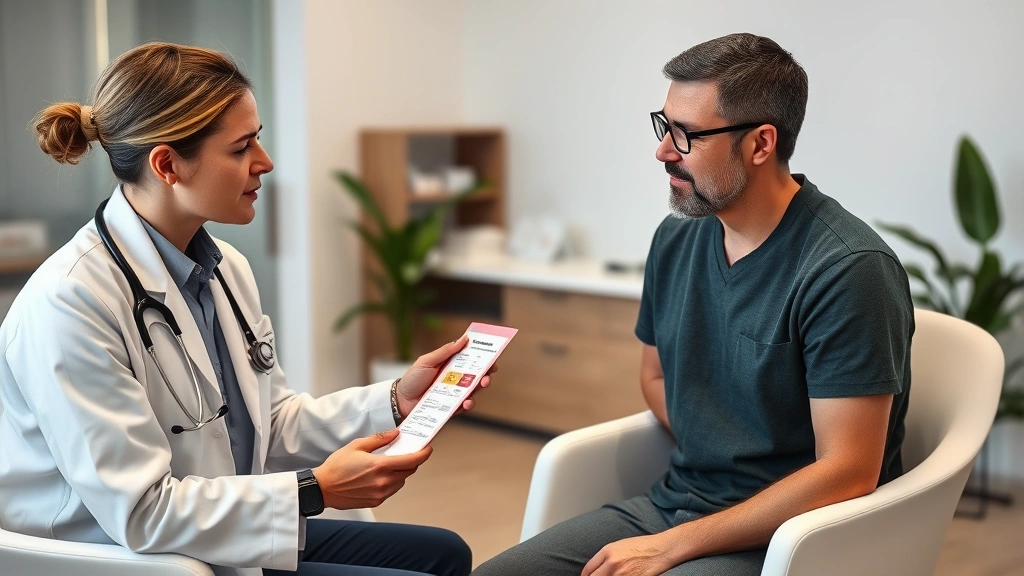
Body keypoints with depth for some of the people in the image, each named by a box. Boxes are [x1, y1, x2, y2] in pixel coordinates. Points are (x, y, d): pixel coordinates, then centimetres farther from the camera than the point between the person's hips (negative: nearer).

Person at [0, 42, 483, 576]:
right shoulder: (70, 302, -25)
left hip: (227, 533, 8)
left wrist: (397, 400, -5)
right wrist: (318, 489, -23)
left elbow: (273, 425, 8)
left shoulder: (225, 268, 0)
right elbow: (140, 512, -25)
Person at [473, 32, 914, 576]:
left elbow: (847, 475, -19)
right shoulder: (676, 239, 3)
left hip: (786, 531, -6)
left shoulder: (847, 269, -17)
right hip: (673, 502, 7)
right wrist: (715, 450, -2)